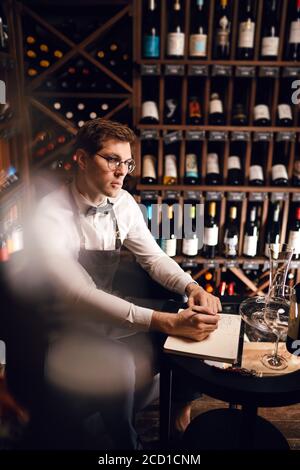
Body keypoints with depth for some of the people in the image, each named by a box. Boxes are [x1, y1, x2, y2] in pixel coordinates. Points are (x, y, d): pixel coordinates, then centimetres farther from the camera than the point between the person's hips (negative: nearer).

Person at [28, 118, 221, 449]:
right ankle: (126, 441, 1)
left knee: (195, 329, -8)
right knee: (119, 368, -33)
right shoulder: (51, 217, -25)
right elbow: (79, 295, -33)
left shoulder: (123, 203, -4)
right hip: (63, 327, -5)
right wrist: (167, 322, -41)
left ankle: (179, 404, 21)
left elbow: (153, 257, 0)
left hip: (106, 309, 6)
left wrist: (192, 288, -21)